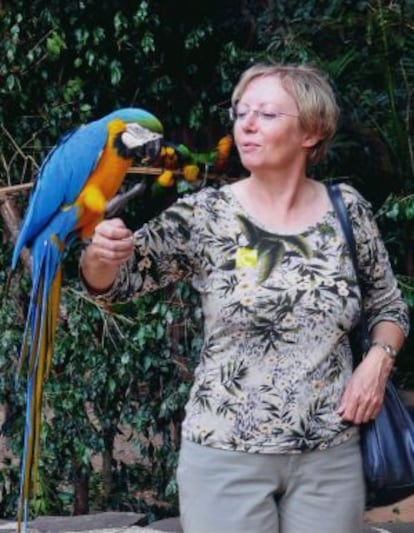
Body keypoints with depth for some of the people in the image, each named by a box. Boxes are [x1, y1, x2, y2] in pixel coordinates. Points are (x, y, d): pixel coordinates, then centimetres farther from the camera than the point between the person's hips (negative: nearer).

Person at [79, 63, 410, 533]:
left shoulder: (348, 210, 0)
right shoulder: (206, 215, -6)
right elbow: (113, 280, -11)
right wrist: (102, 251, -34)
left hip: (332, 457, 2)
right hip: (227, 457, -1)